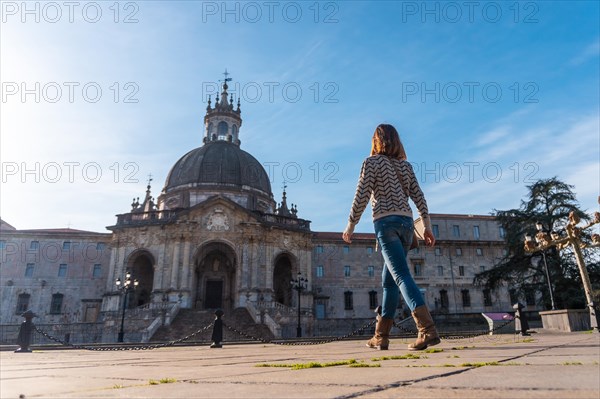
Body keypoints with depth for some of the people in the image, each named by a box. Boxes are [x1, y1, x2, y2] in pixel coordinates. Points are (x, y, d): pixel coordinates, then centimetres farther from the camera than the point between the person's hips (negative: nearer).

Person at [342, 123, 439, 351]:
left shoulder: (372, 162, 1)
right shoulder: (405, 165, 17)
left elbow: (361, 197, -6)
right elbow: (419, 198, 10)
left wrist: (350, 225, 0)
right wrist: (427, 227, 10)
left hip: (386, 222, -6)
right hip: (406, 223, 6)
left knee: (401, 276, -13)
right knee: (389, 280, 11)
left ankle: (428, 330, -26)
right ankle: (381, 336, 17)